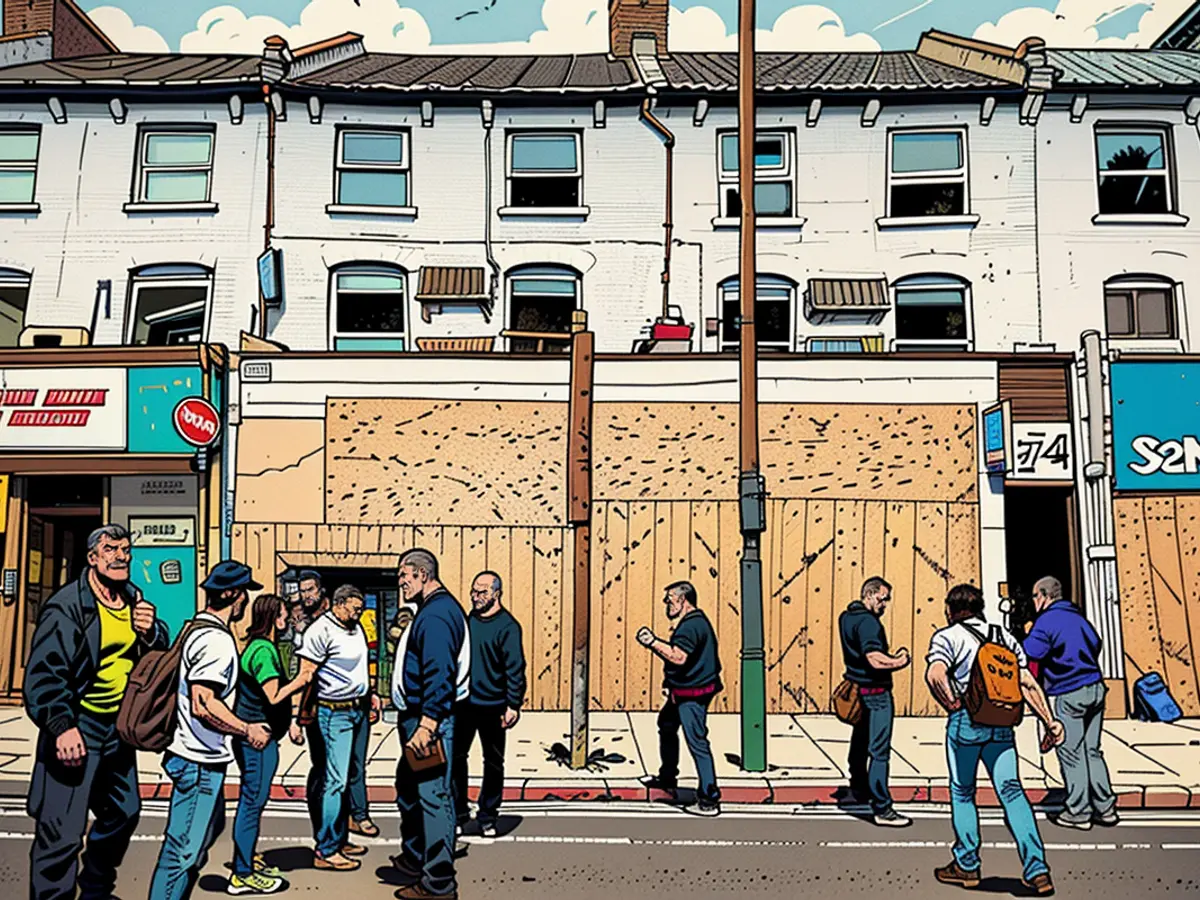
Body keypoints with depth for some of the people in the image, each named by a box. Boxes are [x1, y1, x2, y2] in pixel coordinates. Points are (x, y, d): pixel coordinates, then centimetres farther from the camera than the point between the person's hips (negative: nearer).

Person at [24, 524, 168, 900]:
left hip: (117, 727, 8)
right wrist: (62, 725, -27)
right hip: (77, 728, -8)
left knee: (123, 813, 20)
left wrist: (151, 633, -6)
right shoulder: (67, 606, -14)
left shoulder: (135, 601, 7)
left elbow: (160, 656, 16)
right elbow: (43, 672, -18)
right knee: (63, 830, -9)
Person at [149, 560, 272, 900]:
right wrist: (247, 729, -16)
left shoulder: (196, 629, 10)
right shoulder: (216, 640, -21)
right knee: (183, 849, -3)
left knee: (210, 828, 26)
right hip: (201, 759, -11)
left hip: (199, 755, 11)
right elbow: (203, 705, -27)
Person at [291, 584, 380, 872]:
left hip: (359, 710, 8)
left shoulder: (356, 628, 13)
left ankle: (340, 839, 23)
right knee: (335, 780, -6)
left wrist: (369, 694, 17)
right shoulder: (321, 631, -13)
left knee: (352, 776, 12)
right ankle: (326, 851, 2)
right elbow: (305, 676, -16)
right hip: (334, 713, -8)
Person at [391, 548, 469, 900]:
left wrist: (427, 724, -30)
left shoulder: (436, 613, -18)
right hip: (420, 717, 12)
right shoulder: (434, 608, 16)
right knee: (408, 787, 23)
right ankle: (414, 861, 38)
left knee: (433, 796, -5)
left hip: (429, 718, -12)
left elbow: (439, 674, -26)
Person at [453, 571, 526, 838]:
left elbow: (515, 668, -12)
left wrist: (513, 705, -16)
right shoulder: (467, 620, 7)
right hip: (463, 704, 4)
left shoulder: (507, 625, -9)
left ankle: (488, 817, 22)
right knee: (455, 758, 5)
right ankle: (458, 813, 19)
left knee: (493, 763, 8)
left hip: (492, 706, -4)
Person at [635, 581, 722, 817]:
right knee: (666, 726, 26)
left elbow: (678, 657, -33)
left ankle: (709, 800, -4)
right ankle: (667, 779, 43)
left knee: (697, 743, -8)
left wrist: (653, 642, -26)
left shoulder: (692, 625, -22)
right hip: (682, 691, 12)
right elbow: (675, 654, 15)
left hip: (692, 694, -12)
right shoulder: (693, 622, 13)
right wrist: (654, 644, 4)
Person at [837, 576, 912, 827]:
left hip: (856, 689, 10)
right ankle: (882, 809, -5)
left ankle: (859, 788, 43)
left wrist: (891, 658, 12)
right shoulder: (868, 622, -21)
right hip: (875, 692, -10)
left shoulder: (846, 618, 10)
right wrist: (899, 661, -15)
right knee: (879, 751, -7)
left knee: (860, 741, 25)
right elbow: (875, 659, -31)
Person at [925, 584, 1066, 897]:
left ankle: (967, 866, 19)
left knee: (962, 792, 11)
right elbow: (1028, 683, 8)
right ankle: (1037, 870, -3)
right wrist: (1050, 721, 9)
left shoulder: (947, 636, -2)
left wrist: (952, 705, -8)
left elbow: (935, 674, -21)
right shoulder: (1005, 636, 15)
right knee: (1012, 792, 5)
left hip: (966, 720, -4)